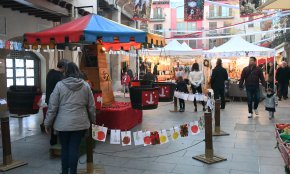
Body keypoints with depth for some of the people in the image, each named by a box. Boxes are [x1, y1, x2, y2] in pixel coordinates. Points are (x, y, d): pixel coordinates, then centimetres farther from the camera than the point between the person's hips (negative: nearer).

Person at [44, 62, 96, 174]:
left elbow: (52, 106, -2)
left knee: (65, 148, 14)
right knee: (74, 149, 6)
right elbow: (91, 106, 6)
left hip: (63, 123, 0)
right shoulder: (85, 86, 1)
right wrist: (92, 120, 19)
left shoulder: (60, 85, -4)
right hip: (80, 123, 1)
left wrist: (48, 123, 7)